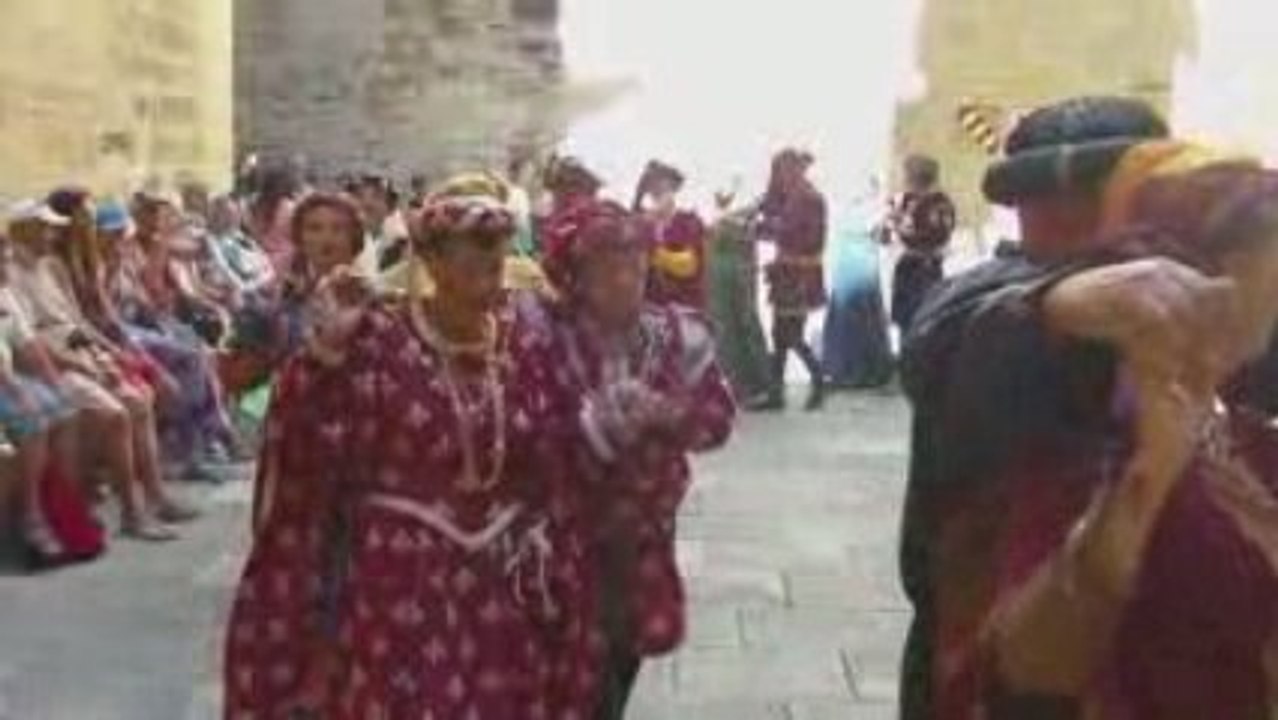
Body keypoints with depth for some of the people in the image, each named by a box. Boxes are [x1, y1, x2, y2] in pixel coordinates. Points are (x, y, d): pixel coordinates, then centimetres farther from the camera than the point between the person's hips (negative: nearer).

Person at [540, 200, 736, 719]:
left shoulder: (676, 334, -2)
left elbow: (718, 417, -2)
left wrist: (664, 411, -19)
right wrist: (599, 422, -28)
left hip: (643, 537, 5)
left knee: (621, 666, 21)